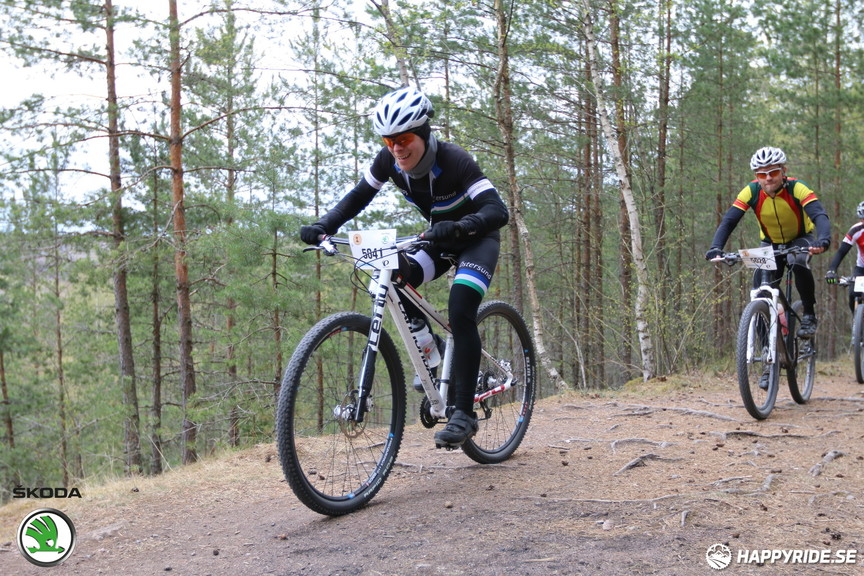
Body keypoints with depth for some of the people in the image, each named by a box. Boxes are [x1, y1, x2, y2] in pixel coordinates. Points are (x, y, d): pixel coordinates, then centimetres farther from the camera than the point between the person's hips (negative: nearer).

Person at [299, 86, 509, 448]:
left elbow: (497, 211, -40)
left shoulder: (454, 161, -31)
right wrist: (322, 226, -23)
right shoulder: (389, 161, -15)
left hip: (477, 239, -6)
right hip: (440, 239, 6)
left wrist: (458, 227, -60)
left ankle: (464, 413, -22)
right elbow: (358, 197, -5)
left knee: (460, 309, -27)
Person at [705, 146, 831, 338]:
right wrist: (716, 248, -45)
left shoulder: (796, 188, -29)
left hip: (799, 239, -2)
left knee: (799, 264, -35)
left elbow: (820, 215, -40)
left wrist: (823, 240, -61)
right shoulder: (751, 192, -23)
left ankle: (809, 315, -15)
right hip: (771, 243, 2)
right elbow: (729, 220, -28)